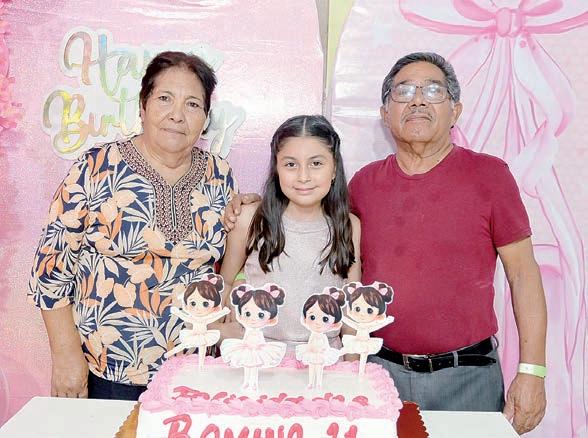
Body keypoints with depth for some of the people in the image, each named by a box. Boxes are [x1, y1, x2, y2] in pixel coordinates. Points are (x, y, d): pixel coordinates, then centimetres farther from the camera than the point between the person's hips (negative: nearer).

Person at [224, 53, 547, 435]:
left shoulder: (489, 174, -4)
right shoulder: (365, 183, 4)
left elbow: (523, 274, -2)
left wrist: (532, 371, -6)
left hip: (467, 377, -2)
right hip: (379, 369, 2)